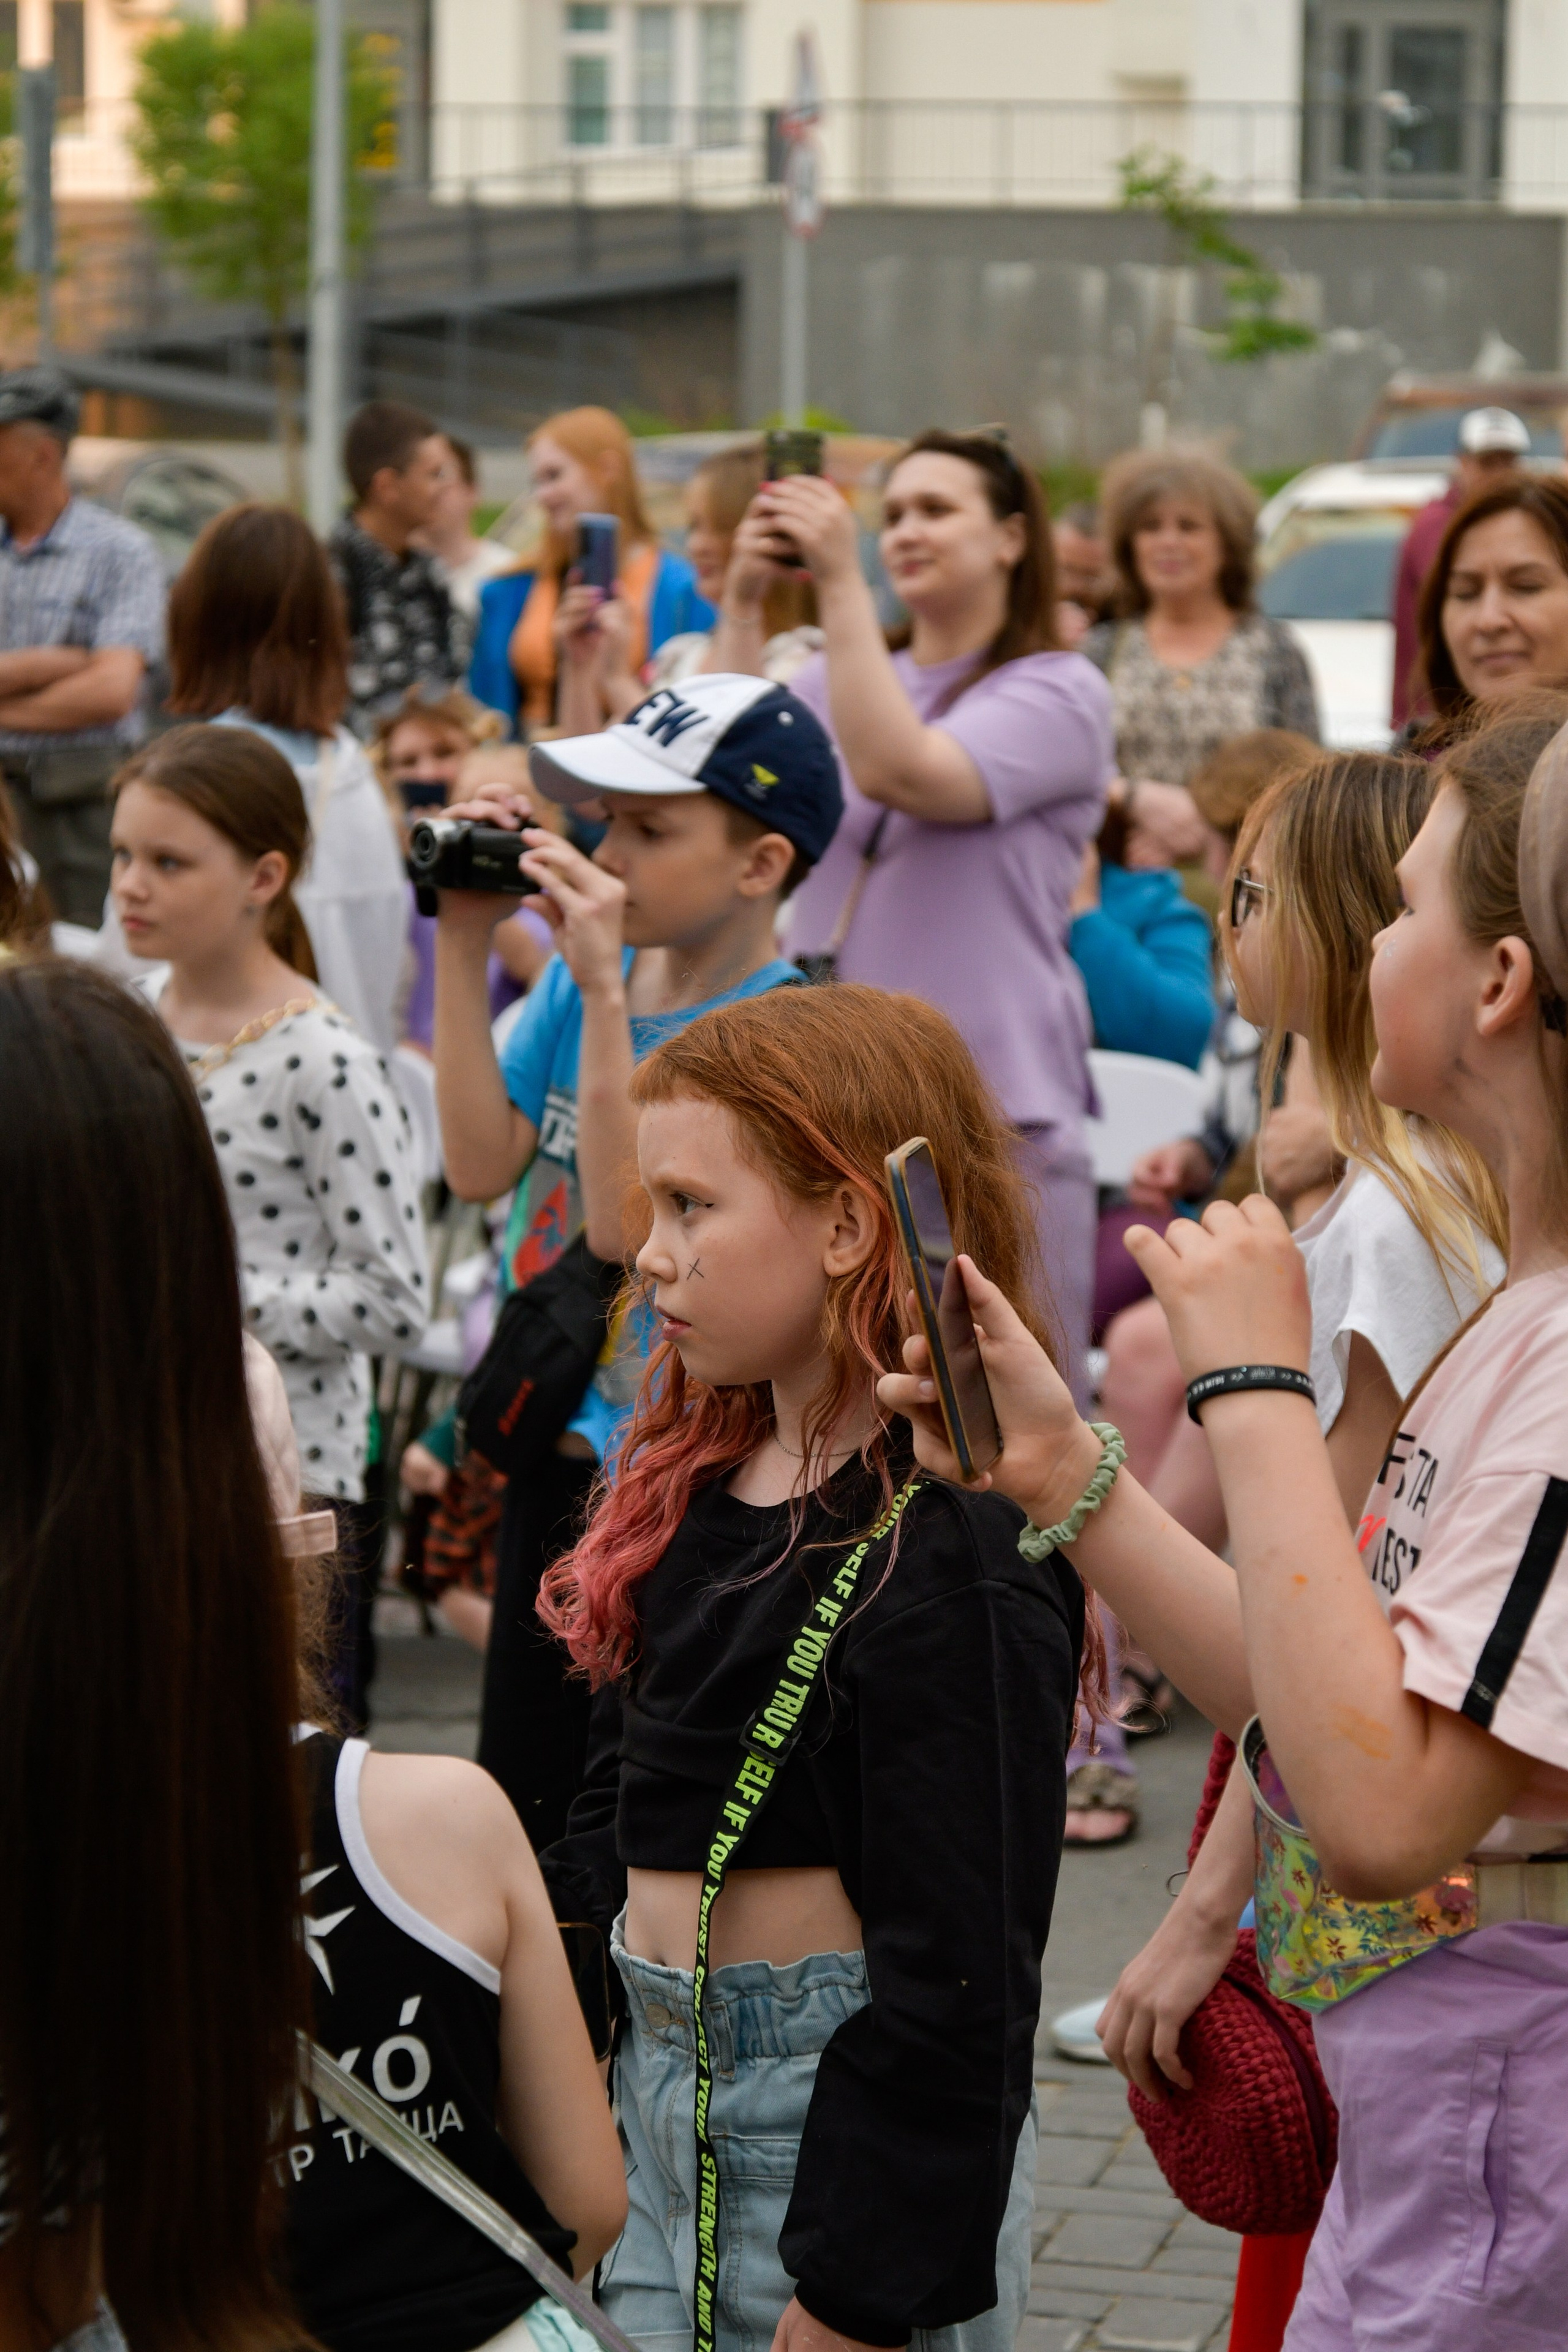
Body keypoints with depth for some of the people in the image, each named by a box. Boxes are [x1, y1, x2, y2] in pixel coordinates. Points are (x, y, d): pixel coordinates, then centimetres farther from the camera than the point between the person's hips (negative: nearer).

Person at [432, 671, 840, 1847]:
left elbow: (630, 1220, -25)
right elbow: (483, 1165, -3)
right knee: (522, 1805, 17)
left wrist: (605, 994, -28)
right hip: (554, 1458, 7)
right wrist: (465, 944, -5)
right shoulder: (584, 971, 4)